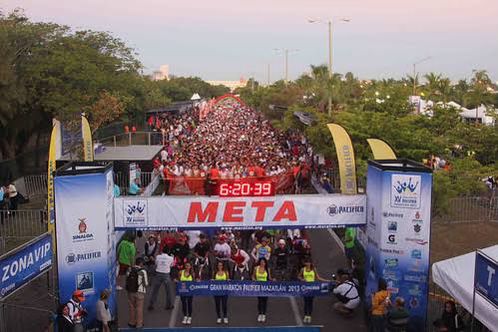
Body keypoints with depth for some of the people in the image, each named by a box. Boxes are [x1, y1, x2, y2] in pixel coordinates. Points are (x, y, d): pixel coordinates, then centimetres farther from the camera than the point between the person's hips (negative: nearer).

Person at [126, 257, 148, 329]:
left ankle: (132, 322, 28)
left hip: (130, 291, 4)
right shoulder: (143, 271, -15)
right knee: (139, 308, 9)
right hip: (139, 292, -4)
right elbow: (146, 283, -9)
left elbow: (127, 280, 2)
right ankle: (139, 324, 16)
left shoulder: (130, 270, -3)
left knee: (132, 307, 17)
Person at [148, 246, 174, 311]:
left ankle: (150, 305, 11)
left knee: (155, 291, 9)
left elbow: (156, 264, 9)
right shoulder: (171, 258, -7)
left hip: (158, 274, 1)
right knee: (168, 291, 14)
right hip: (166, 275, -1)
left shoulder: (158, 257, -4)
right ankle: (169, 305, 22)